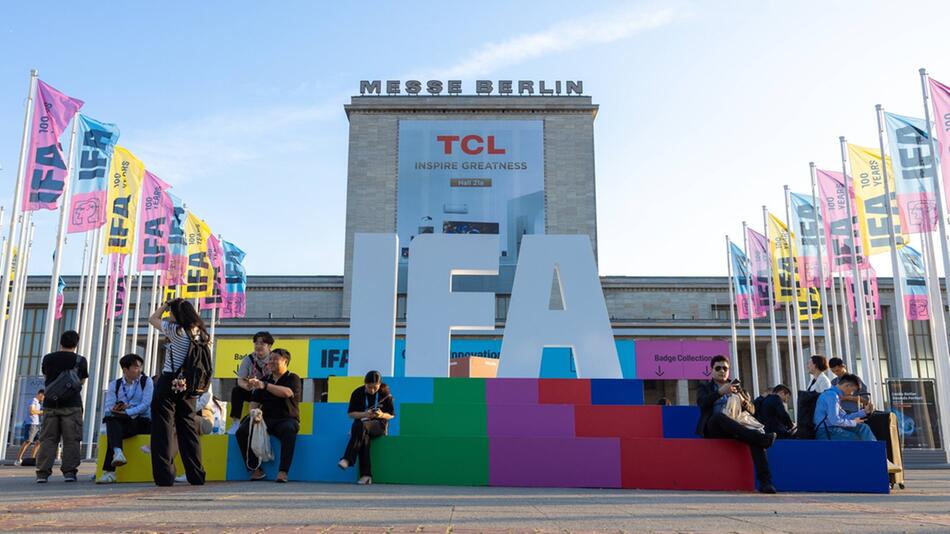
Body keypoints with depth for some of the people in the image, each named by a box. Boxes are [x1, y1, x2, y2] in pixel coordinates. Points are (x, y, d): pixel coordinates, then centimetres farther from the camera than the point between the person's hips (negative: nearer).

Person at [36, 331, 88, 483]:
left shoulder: (48, 358, 5)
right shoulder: (80, 360, 1)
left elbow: (46, 377, 20)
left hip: (50, 404, 2)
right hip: (72, 405, -2)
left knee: (48, 439, 5)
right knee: (71, 439, 1)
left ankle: (43, 472, -1)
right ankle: (69, 471, -3)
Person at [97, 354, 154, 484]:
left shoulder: (146, 381, 6)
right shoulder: (115, 385, 15)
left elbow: (145, 405, -9)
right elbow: (107, 409, 2)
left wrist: (126, 412, -22)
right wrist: (115, 410, -21)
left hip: (142, 422, -2)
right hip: (121, 424, 2)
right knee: (111, 420, -32)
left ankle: (109, 471, -36)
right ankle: (117, 452, -53)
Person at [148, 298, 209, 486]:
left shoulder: (176, 330, -11)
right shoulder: (200, 333, 5)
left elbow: (153, 319, 5)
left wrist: (166, 304, 14)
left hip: (169, 382, -6)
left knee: (163, 427, 0)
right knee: (188, 427, 11)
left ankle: (164, 475, -1)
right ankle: (196, 475, 12)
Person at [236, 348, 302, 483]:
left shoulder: (293, 378, 3)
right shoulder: (265, 380, 19)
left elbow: (287, 392, -20)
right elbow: (254, 402, 18)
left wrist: (264, 385, -29)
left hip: (286, 419, -4)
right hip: (265, 419, 5)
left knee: (289, 430, -38)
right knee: (242, 431, -21)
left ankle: (283, 472, -37)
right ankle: (256, 469, -15)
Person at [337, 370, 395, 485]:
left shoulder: (385, 394, -3)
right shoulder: (357, 393, 0)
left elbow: (391, 415, 2)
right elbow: (351, 414, 1)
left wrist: (382, 415, -20)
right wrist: (364, 414, -18)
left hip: (379, 425, -1)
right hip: (361, 422, 2)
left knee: (362, 426, -35)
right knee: (364, 436, -35)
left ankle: (347, 460, -38)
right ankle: (366, 475, -38)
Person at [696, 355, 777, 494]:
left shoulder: (735, 388, 25)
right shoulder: (705, 387, 17)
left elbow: (751, 409, 16)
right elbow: (702, 402, -6)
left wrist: (743, 401, -8)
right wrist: (720, 392, -20)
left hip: (734, 428, 3)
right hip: (712, 429, -2)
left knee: (753, 434, -31)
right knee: (719, 415, -37)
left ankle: (765, 481, -42)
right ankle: (762, 438, -46)